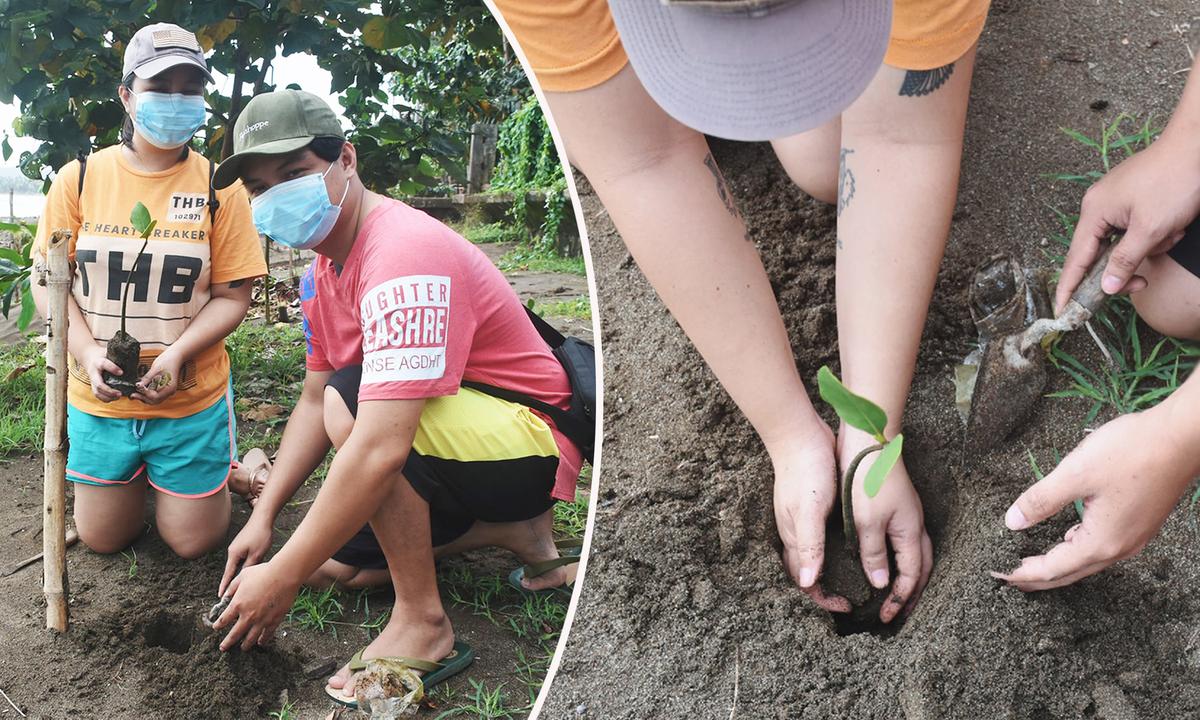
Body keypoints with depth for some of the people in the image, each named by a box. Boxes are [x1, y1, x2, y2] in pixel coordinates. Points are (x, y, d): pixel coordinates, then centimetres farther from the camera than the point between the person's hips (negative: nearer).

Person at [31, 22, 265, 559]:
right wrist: (88, 353, -17)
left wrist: (175, 355, -22)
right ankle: (140, 470, 44)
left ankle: (224, 465, 38)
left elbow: (231, 296, -7)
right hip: (99, 398, 2)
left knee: (191, 542, 8)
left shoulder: (219, 188, -8)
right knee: (102, 539, 15)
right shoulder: (80, 179, -4)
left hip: (190, 399, -2)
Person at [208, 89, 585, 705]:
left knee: (352, 399, -31)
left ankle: (422, 622, -18)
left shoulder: (404, 252, -29)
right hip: (459, 447, 10)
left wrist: (283, 576, -29)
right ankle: (510, 531, 17)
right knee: (329, 556, 6)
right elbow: (313, 402, 12)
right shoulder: (326, 268, 5)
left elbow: (379, 448, -35)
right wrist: (263, 516, 1)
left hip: (531, 446, -10)